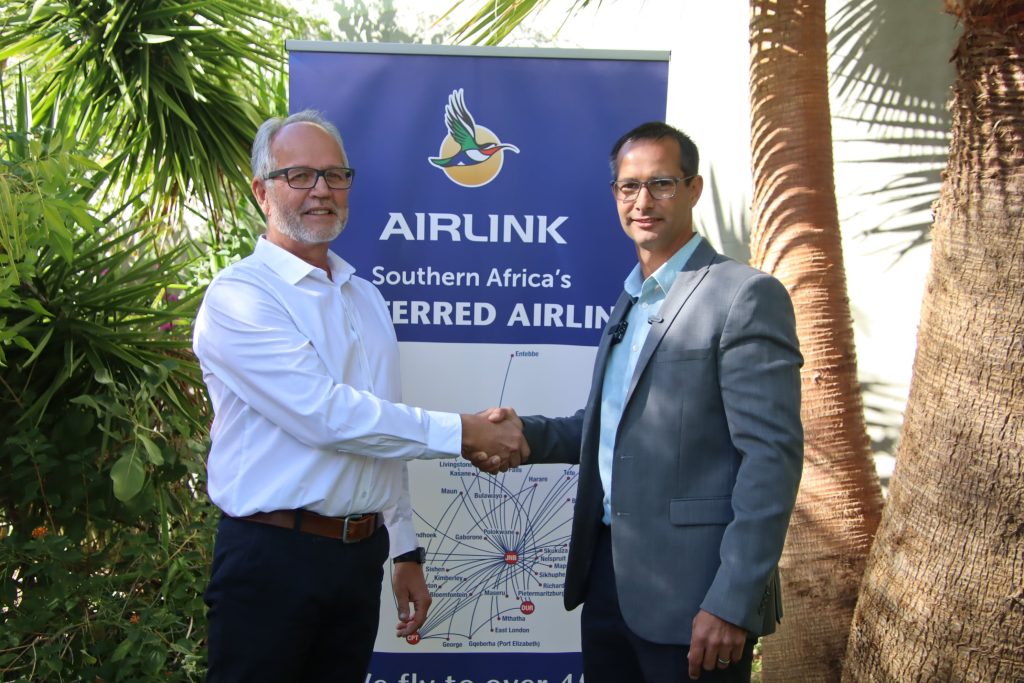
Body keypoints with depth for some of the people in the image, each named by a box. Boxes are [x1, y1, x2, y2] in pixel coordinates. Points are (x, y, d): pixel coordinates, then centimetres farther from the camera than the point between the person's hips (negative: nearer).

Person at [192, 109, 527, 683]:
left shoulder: (367, 299, 13)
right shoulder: (238, 296, -11)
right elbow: (326, 416, -21)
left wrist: (405, 552, 15)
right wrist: (463, 433, -17)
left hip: (362, 553, 6)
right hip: (271, 555, -6)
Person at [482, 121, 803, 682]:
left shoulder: (747, 296, -11)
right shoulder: (629, 302, 14)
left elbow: (771, 455, -17)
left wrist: (733, 602, -20)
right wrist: (526, 434, -1)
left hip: (689, 593, -7)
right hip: (608, 574, 7)